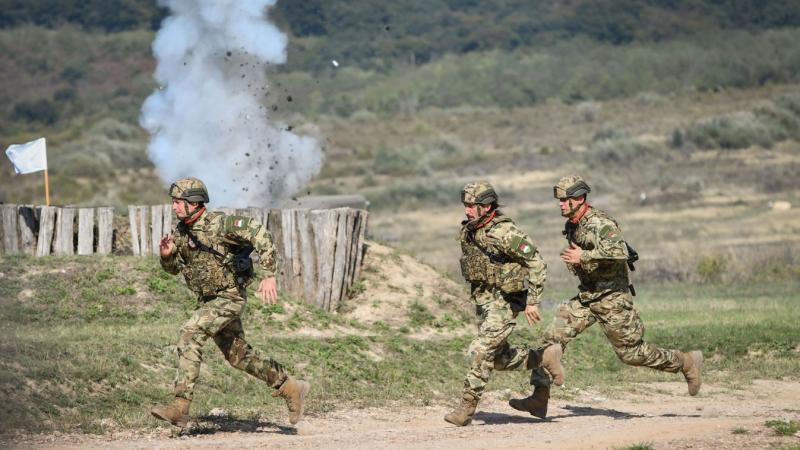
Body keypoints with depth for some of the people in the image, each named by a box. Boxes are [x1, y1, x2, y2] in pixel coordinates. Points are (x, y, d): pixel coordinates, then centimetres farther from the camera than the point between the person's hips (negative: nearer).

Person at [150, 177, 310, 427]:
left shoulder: (219, 224, -20)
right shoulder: (181, 230, 4)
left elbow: (260, 235, -24)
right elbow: (174, 268, 15)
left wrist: (269, 275, -30)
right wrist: (166, 255, -9)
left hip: (228, 298, -9)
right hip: (208, 301, 9)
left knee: (190, 336, -23)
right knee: (239, 355, 14)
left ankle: (180, 408, -26)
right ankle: (291, 388, 29)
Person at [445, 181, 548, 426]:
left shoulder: (505, 233, -22)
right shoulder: (469, 230, 3)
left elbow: (536, 263, -19)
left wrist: (532, 301, -19)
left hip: (505, 301, -9)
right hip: (483, 300, 9)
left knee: (480, 353, -13)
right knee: (497, 356, 14)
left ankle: (467, 407, -8)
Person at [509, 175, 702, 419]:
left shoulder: (599, 223, -22)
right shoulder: (572, 225, 6)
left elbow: (620, 251, -39)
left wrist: (583, 256, -39)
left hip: (612, 298, -8)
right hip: (586, 297, 8)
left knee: (631, 352, 1)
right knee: (553, 338, -6)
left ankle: (687, 363, 22)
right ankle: (539, 399, -6)